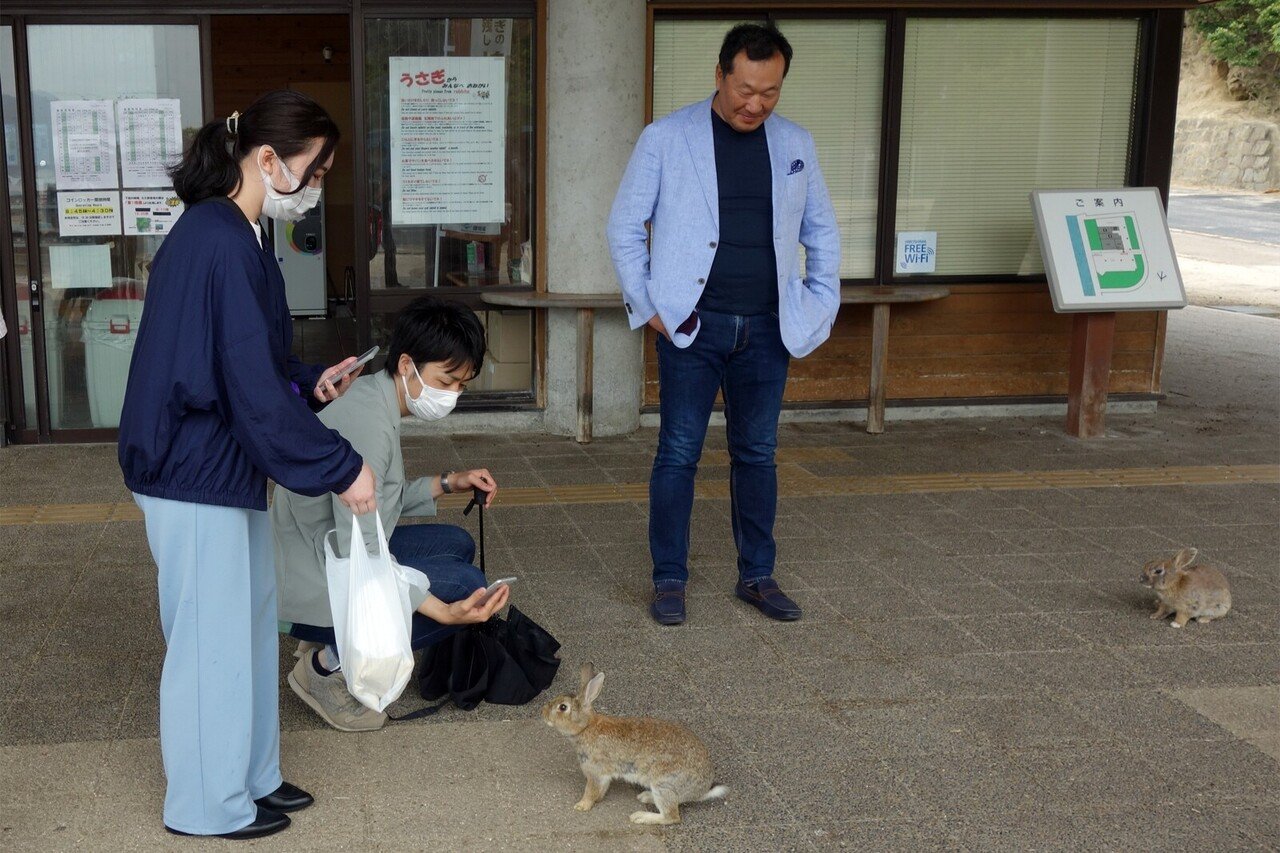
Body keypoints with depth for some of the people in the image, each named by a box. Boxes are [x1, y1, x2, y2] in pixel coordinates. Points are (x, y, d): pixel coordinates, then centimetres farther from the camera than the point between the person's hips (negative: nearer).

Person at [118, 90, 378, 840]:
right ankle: (208, 804, 20)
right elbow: (252, 391, -25)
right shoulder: (224, 246, -23)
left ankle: (249, 777, 32)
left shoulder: (224, 234, 9)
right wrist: (341, 467, -20)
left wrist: (309, 383, 6)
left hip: (221, 464, 10)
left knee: (248, 624, 18)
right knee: (212, 638, 4)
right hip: (197, 472, -10)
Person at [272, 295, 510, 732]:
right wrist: (444, 613, -34)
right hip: (315, 581, -10)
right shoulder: (368, 424, -26)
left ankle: (329, 640, 12)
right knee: (465, 584, -18)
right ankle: (328, 665, -5)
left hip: (335, 554, 10)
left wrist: (449, 482, 8)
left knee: (457, 545, 14)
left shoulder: (374, 398, 5)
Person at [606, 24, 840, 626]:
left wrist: (820, 306, 8)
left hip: (766, 328, 3)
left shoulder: (795, 145, 7)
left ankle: (757, 577, 22)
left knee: (758, 455, 10)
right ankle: (669, 580, 13)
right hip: (691, 326, -3)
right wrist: (646, 305, -5)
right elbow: (625, 226, 0)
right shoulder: (665, 138, -3)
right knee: (678, 454, 1)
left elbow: (821, 231, 16)